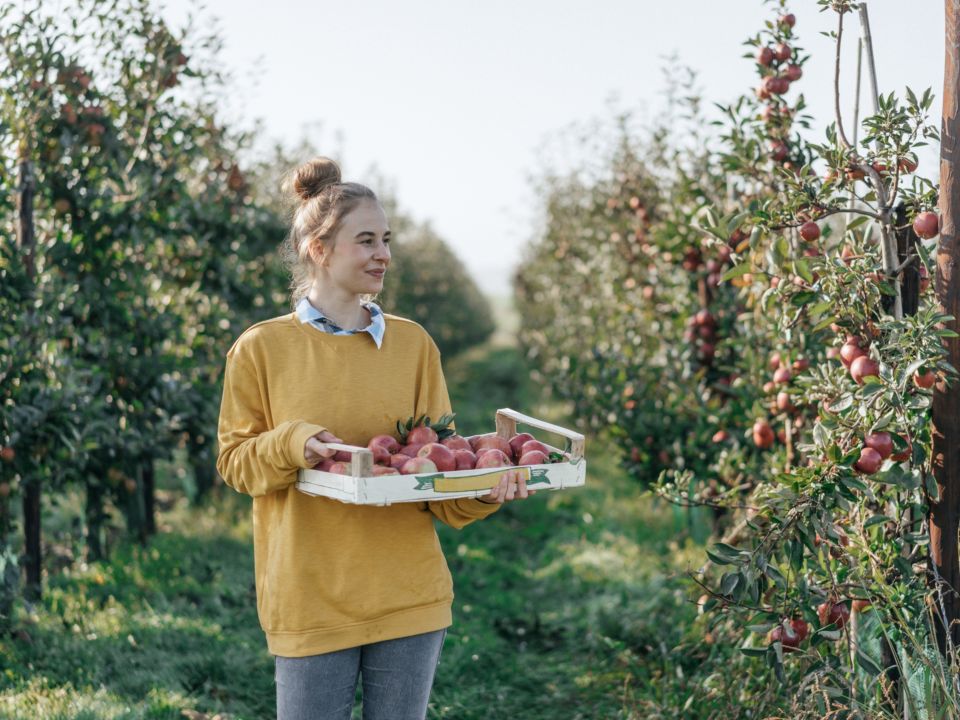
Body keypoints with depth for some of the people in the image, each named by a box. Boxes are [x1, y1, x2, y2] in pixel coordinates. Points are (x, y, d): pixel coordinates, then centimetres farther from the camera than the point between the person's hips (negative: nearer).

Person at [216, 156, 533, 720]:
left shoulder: (413, 344, 5)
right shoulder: (261, 348, -2)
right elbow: (234, 459, 2)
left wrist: (484, 489, -13)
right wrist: (291, 446, -19)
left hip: (410, 594, 2)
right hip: (310, 599, -2)